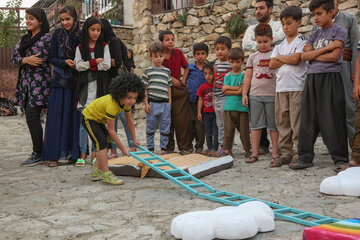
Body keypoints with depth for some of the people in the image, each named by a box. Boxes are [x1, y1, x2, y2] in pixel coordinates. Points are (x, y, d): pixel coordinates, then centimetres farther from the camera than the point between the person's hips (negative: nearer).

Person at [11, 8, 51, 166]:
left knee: (32, 118, -10)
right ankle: (39, 151, 15)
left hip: (38, 84, -7)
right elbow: (14, 59, 7)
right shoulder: (24, 39, 18)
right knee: (32, 119, 7)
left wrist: (22, 61, 0)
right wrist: (26, 60, -12)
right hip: (26, 83, 7)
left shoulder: (46, 39, -4)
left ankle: (37, 154, -2)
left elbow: (40, 61, -12)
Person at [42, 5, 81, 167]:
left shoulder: (81, 36, 5)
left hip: (76, 82, 2)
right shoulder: (58, 34, 1)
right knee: (57, 116, -2)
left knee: (75, 116, 4)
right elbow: (52, 58, 0)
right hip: (60, 81, -2)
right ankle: (53, 155, 2)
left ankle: (74, 153, 13)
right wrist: (65, 62, -16)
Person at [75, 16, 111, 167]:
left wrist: (87, 65, -5)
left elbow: (107, 65, -5)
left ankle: (94, 153, 10)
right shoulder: (80, 48, 10)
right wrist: (96, 61, -8)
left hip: (100, 87, 0)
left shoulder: (104, 47, 8)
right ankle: (82, 154, 3)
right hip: (85, 87, 0)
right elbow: (79, 66, -3)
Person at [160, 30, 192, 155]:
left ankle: (185, 147, 5)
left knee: (181, 118, -3)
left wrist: (183, 80, 0)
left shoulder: (178, 52, 1)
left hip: (179, 88, 0)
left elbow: (186, 67, 12)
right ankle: (168, 147, 15)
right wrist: (171, 78, -9)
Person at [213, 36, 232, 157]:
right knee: (219, 124, 13)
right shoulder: (216, 64, 13)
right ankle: (222, 146, 21)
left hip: (226, 98, -7)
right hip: (217, 98, 7)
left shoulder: (230, 64, -9)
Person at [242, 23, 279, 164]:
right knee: (255, 124, 4)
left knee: (273, 125, 4)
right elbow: (248, 76, 10)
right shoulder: (253, 57, 10)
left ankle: (275, 152, 11)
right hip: (255, 95, 2)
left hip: (272, 95, -2)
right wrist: (244, 93, 4)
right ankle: (254, 153, 9)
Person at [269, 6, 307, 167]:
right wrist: (288, 59, -5)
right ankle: (286, 153, 14)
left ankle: (298, 154, 0)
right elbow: (272, 65, 6)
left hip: (297, 86, -6)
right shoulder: (280, 45, 18)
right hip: (281, 87, 6)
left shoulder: (302, 41, 2)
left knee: (296, 121, -7)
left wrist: (279, 57, 2)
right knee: (282, 121, 7)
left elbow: (295, 59, -13)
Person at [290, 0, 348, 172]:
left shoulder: (339, 31, 2)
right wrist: (326, 48, -7)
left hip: (330, 78, -5)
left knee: (332, 120, -6)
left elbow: (334, 56, -10)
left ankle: (340, 160, 2)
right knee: (308, 119, 4)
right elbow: (304, 56, 2)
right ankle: (305, 157, 11)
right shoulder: (314, 35, 17)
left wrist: (313, 55, 0)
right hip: (312, 79, 5)